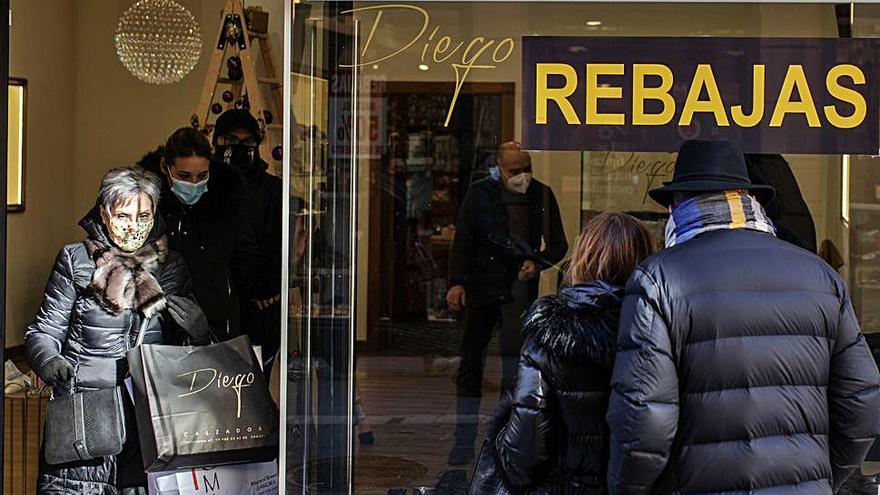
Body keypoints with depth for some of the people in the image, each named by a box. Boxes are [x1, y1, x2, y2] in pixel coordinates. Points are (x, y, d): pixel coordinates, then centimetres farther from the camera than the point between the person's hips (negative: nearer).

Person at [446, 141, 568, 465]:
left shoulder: (542, 196, 5)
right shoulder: (479, 194, 2)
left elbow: (559, 244, 11)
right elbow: (462, 240, 1)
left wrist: (537, 263, -8)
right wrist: (456, 282, -10)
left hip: (520, 291, 0)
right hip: (481, 290, 0)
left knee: (514, 368, 1)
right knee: (470, 365, 1)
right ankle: (464, 441, 10)